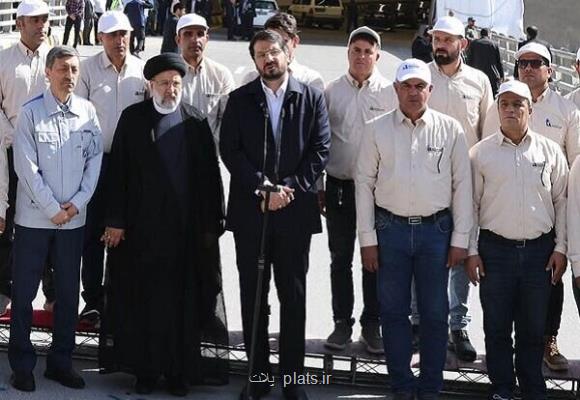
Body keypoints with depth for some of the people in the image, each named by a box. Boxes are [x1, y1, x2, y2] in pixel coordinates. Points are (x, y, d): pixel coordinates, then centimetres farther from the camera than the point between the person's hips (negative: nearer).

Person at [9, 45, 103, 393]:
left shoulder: (88, 112, 2)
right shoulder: (31, 113, -7)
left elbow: (95, 160, 4)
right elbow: (27, 167, -10)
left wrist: (77, 203, -6)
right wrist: (53, 209, -11)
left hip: (74, 218, 3)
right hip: (34, 217, -3)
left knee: (69, 292, 9)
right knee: (24, 292, 4)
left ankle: (61, 362, 21)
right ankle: (22, 364, 14)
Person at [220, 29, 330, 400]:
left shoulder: (312, 98, 4)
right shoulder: (240, 99, 6)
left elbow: (320, 149, -2)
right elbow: (230, 150, -2)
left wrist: (290, 188, -12)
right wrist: (262, 188, -12)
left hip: (295, 209, -1)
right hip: (249, 209, 1)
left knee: (294, 295, 5)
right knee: (253, 295, 6)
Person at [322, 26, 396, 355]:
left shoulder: (390, 93, -1)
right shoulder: (332, 92, 5)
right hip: (338, 185, 2)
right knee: (341, 258, 9)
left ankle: (372, 325, 14)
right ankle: (342, 322, 18)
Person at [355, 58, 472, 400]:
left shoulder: (451, 130, 1)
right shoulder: (377, 129, 1)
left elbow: (462, 185, 2)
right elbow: (364, 183, 3)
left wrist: (460, 239, -1)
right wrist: (367, 239, -1)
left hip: (436, 230, 0)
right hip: (390, 229, 1)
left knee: (435, 314, 6)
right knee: (394, 312, 7)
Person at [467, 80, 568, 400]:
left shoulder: (550, 151, 5)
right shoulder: (481, 152, 2)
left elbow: (561, 202, 8)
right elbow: (471, 203, 3)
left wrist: (560, 248, 3)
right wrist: (471, 251, -1)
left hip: (539, 249, 1)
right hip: (495, 249, -1)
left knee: (533, 328, 8)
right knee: (497, 327, 6)